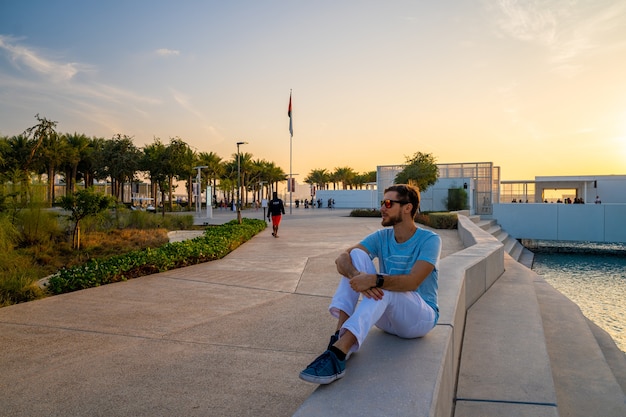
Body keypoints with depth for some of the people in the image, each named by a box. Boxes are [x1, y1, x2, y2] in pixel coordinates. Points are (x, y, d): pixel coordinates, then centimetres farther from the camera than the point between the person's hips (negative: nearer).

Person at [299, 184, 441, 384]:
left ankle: (339, 351, -46)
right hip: (386, 316, 5)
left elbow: (412, 282, -28)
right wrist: (357, 276, -37)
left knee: (383, 287, -36)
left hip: (421, 317, -4)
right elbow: (342, 259, -15)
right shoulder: (382, 237, 1)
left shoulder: (429, 240, -12)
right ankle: (341, 333, -31)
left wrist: (375, 280, -43)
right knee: (357, 254, -17)